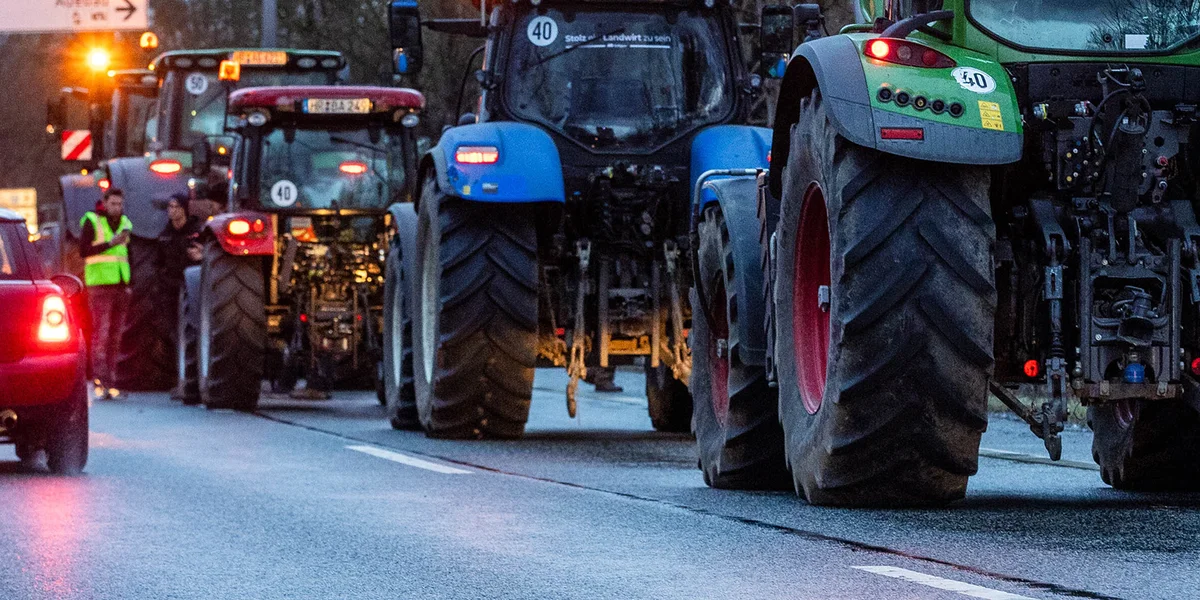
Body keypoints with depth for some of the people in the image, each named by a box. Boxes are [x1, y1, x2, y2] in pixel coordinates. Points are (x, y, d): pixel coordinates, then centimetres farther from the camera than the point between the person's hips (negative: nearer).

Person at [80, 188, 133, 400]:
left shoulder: (125, 223, 16)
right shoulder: (92, 222, -2)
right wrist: (110, 243, -19)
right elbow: (83, 251, -10)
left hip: (120, 285, 6)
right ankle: (99, 379, -19)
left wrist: (128, 284, 18)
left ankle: (110, 381, 6)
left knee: (115, 335, 4)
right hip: (100, 284, -6)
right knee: (101, 332, -14)